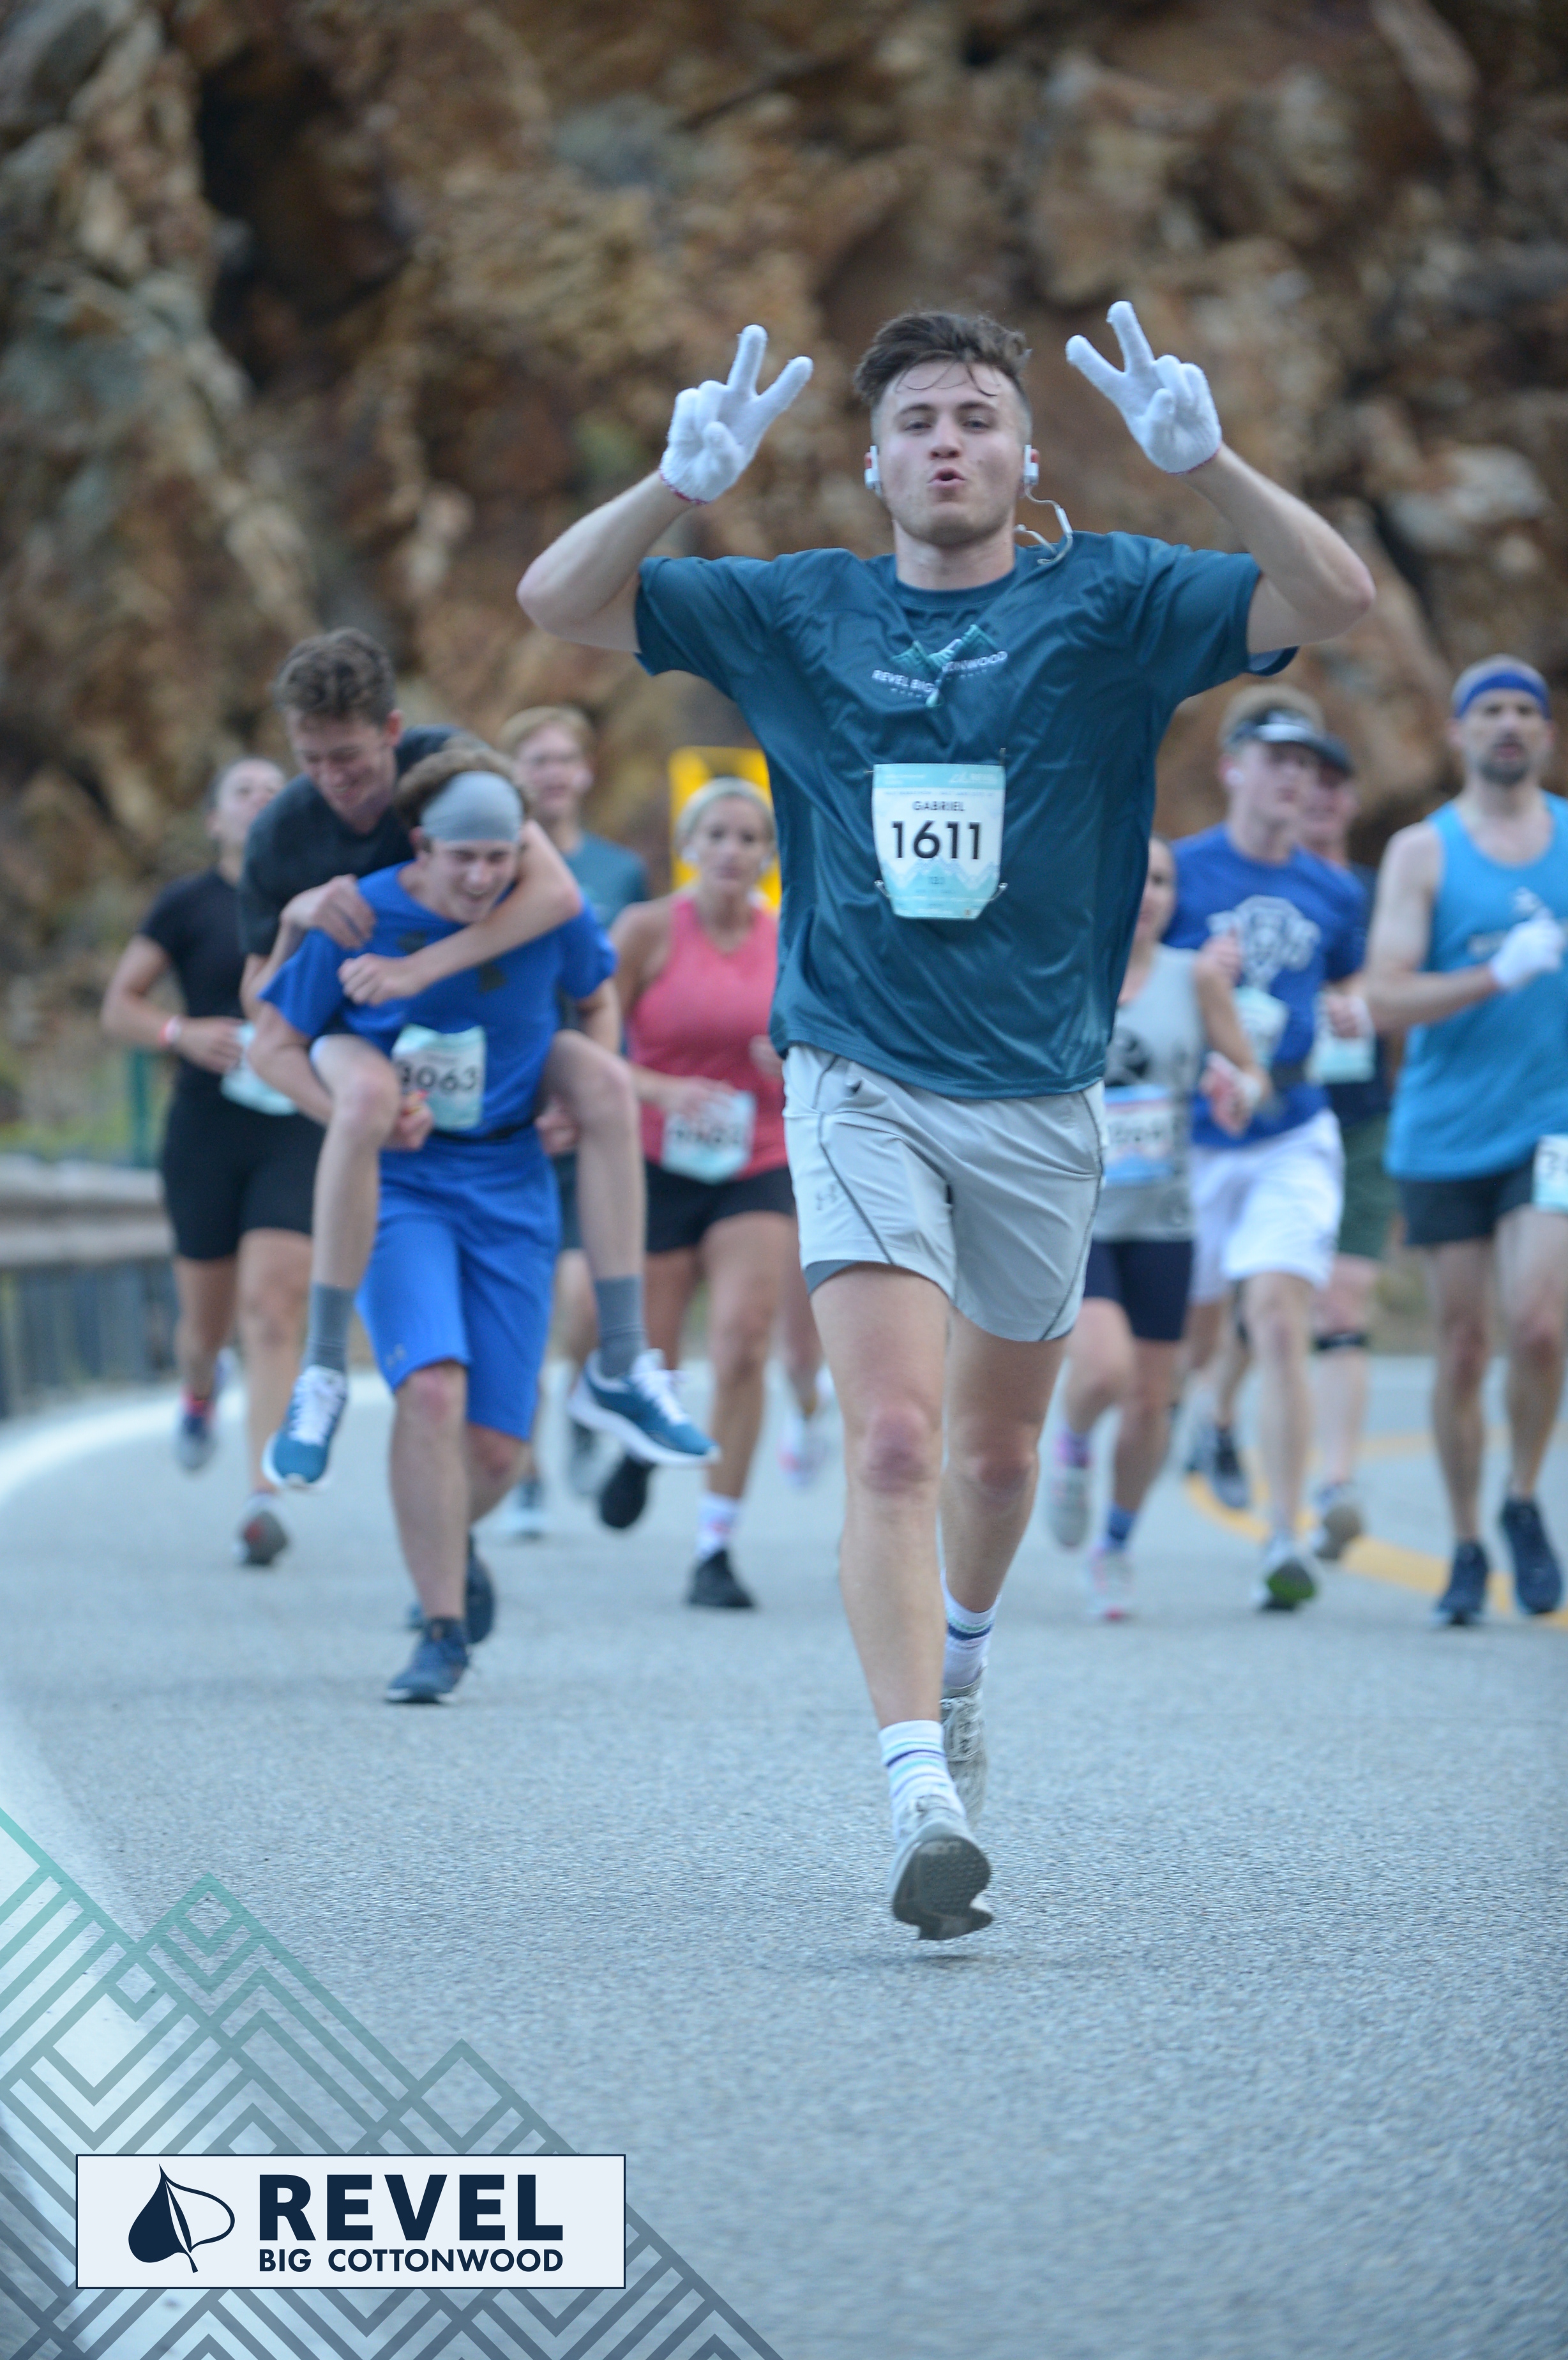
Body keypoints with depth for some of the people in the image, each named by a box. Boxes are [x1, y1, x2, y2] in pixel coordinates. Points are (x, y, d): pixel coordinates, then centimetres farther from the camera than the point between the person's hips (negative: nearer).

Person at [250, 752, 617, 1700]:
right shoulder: (359, 917, -11)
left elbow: (598, 1000, 16)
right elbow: (275, 1043, -1)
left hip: (510, 1186, 2)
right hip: (395, 1184, -2)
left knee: (496, 1445, 1)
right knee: (431, 1388, -24)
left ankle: (453, 1535, 38)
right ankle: (444, 1632, -16)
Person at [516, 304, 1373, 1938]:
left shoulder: (1106, 604, 0)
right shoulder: (798, 615, 3)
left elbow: (1334, 600, -12)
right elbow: (558, 603, -2)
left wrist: (1202, 463, -28)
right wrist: (686, 481, -21)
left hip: (1041, 1095, 2)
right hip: (860, 1081, -2)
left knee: (995, 1447, 16)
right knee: (892, 1437, -18)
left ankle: (955, 1663, 46)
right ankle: (921, 1795, -24)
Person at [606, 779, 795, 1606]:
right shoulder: (648, 930, -5)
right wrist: (660, 1089, -21)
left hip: (758, 1172, 1)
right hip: (657, 1167, -1)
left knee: (743, 1341, -18)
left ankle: (716, 1549, -12)